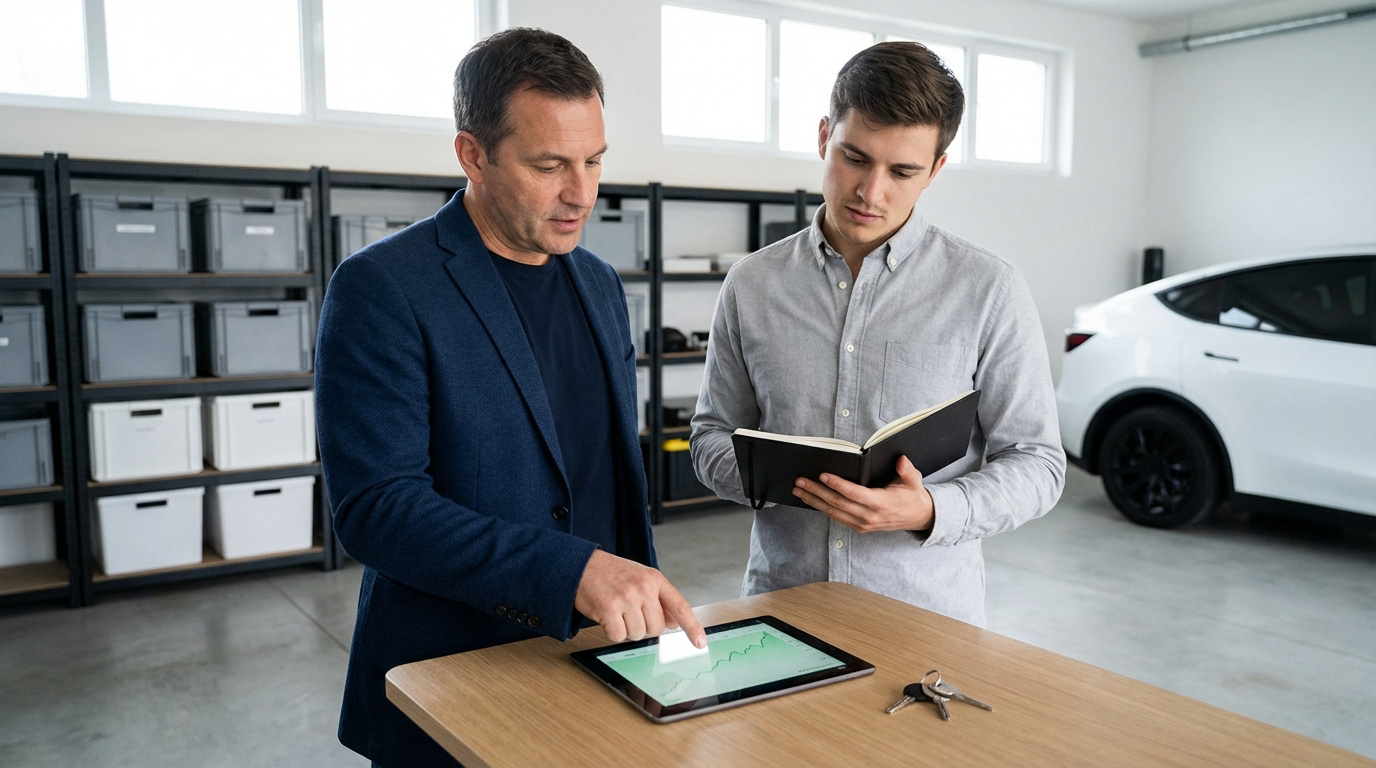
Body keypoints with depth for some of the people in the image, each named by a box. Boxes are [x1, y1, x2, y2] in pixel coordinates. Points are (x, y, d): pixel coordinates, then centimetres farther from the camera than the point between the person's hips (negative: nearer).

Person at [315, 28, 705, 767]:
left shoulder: (598, 283, 6)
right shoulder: (381, 289, -15)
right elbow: (374, 506, -22)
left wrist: (648, 604, 11)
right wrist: (573, 571, -30)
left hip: (597, 666, 6)